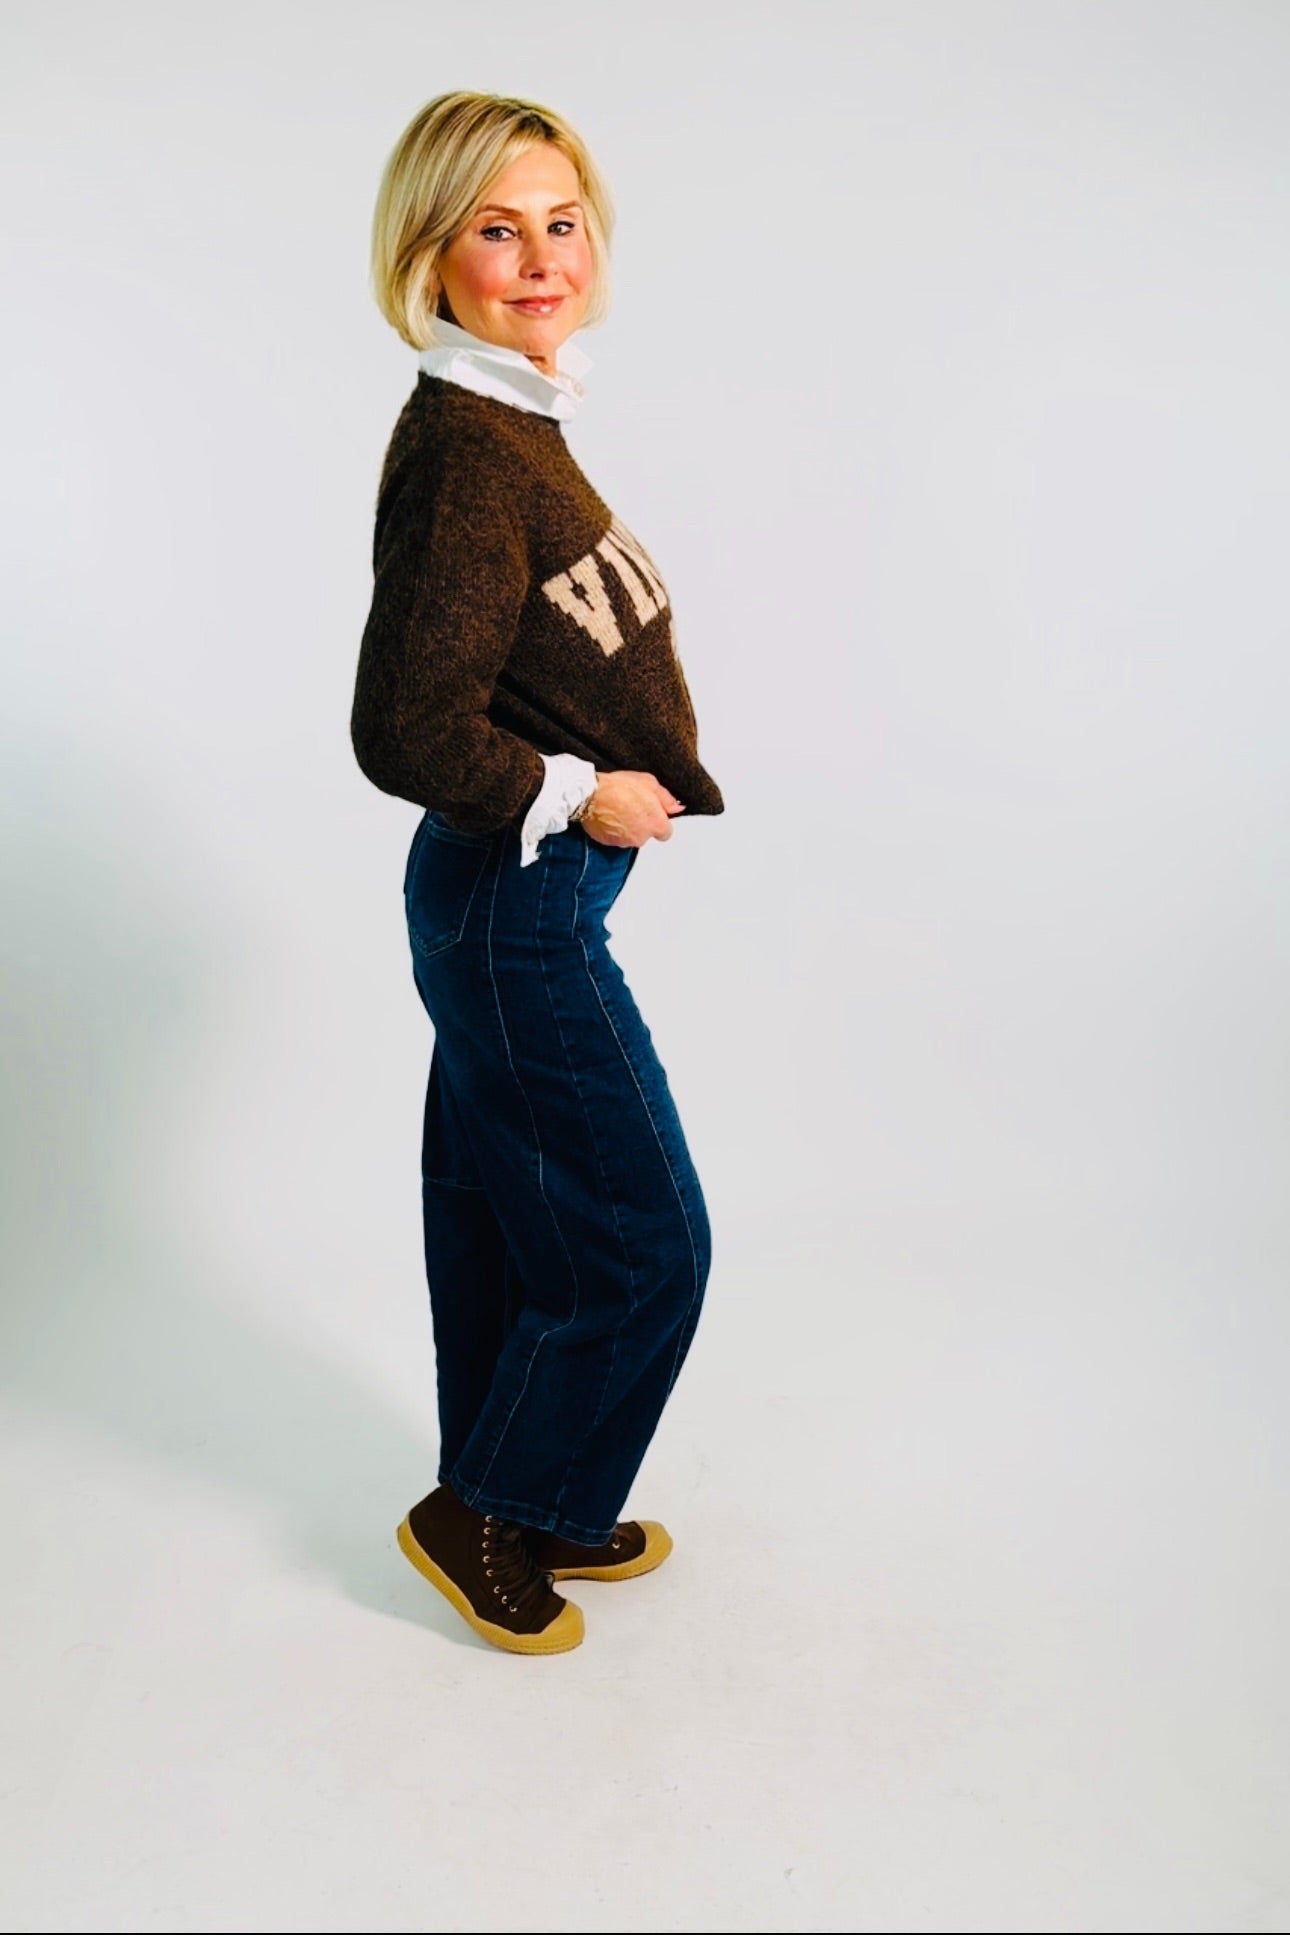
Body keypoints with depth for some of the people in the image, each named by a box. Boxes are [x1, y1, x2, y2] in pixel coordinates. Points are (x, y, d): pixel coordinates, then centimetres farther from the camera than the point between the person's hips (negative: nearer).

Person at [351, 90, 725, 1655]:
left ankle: (525, 1508, 39)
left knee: (501, 1209, 19)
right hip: (522, 902, -9)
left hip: (512, 893, 9)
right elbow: (406, 732, -27)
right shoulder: (463, 450, -21)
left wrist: (589, 779, 9)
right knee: (644, 1238, 3)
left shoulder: (510, 422, 9)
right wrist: (580, 795, -15)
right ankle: (485, 1515, 23)